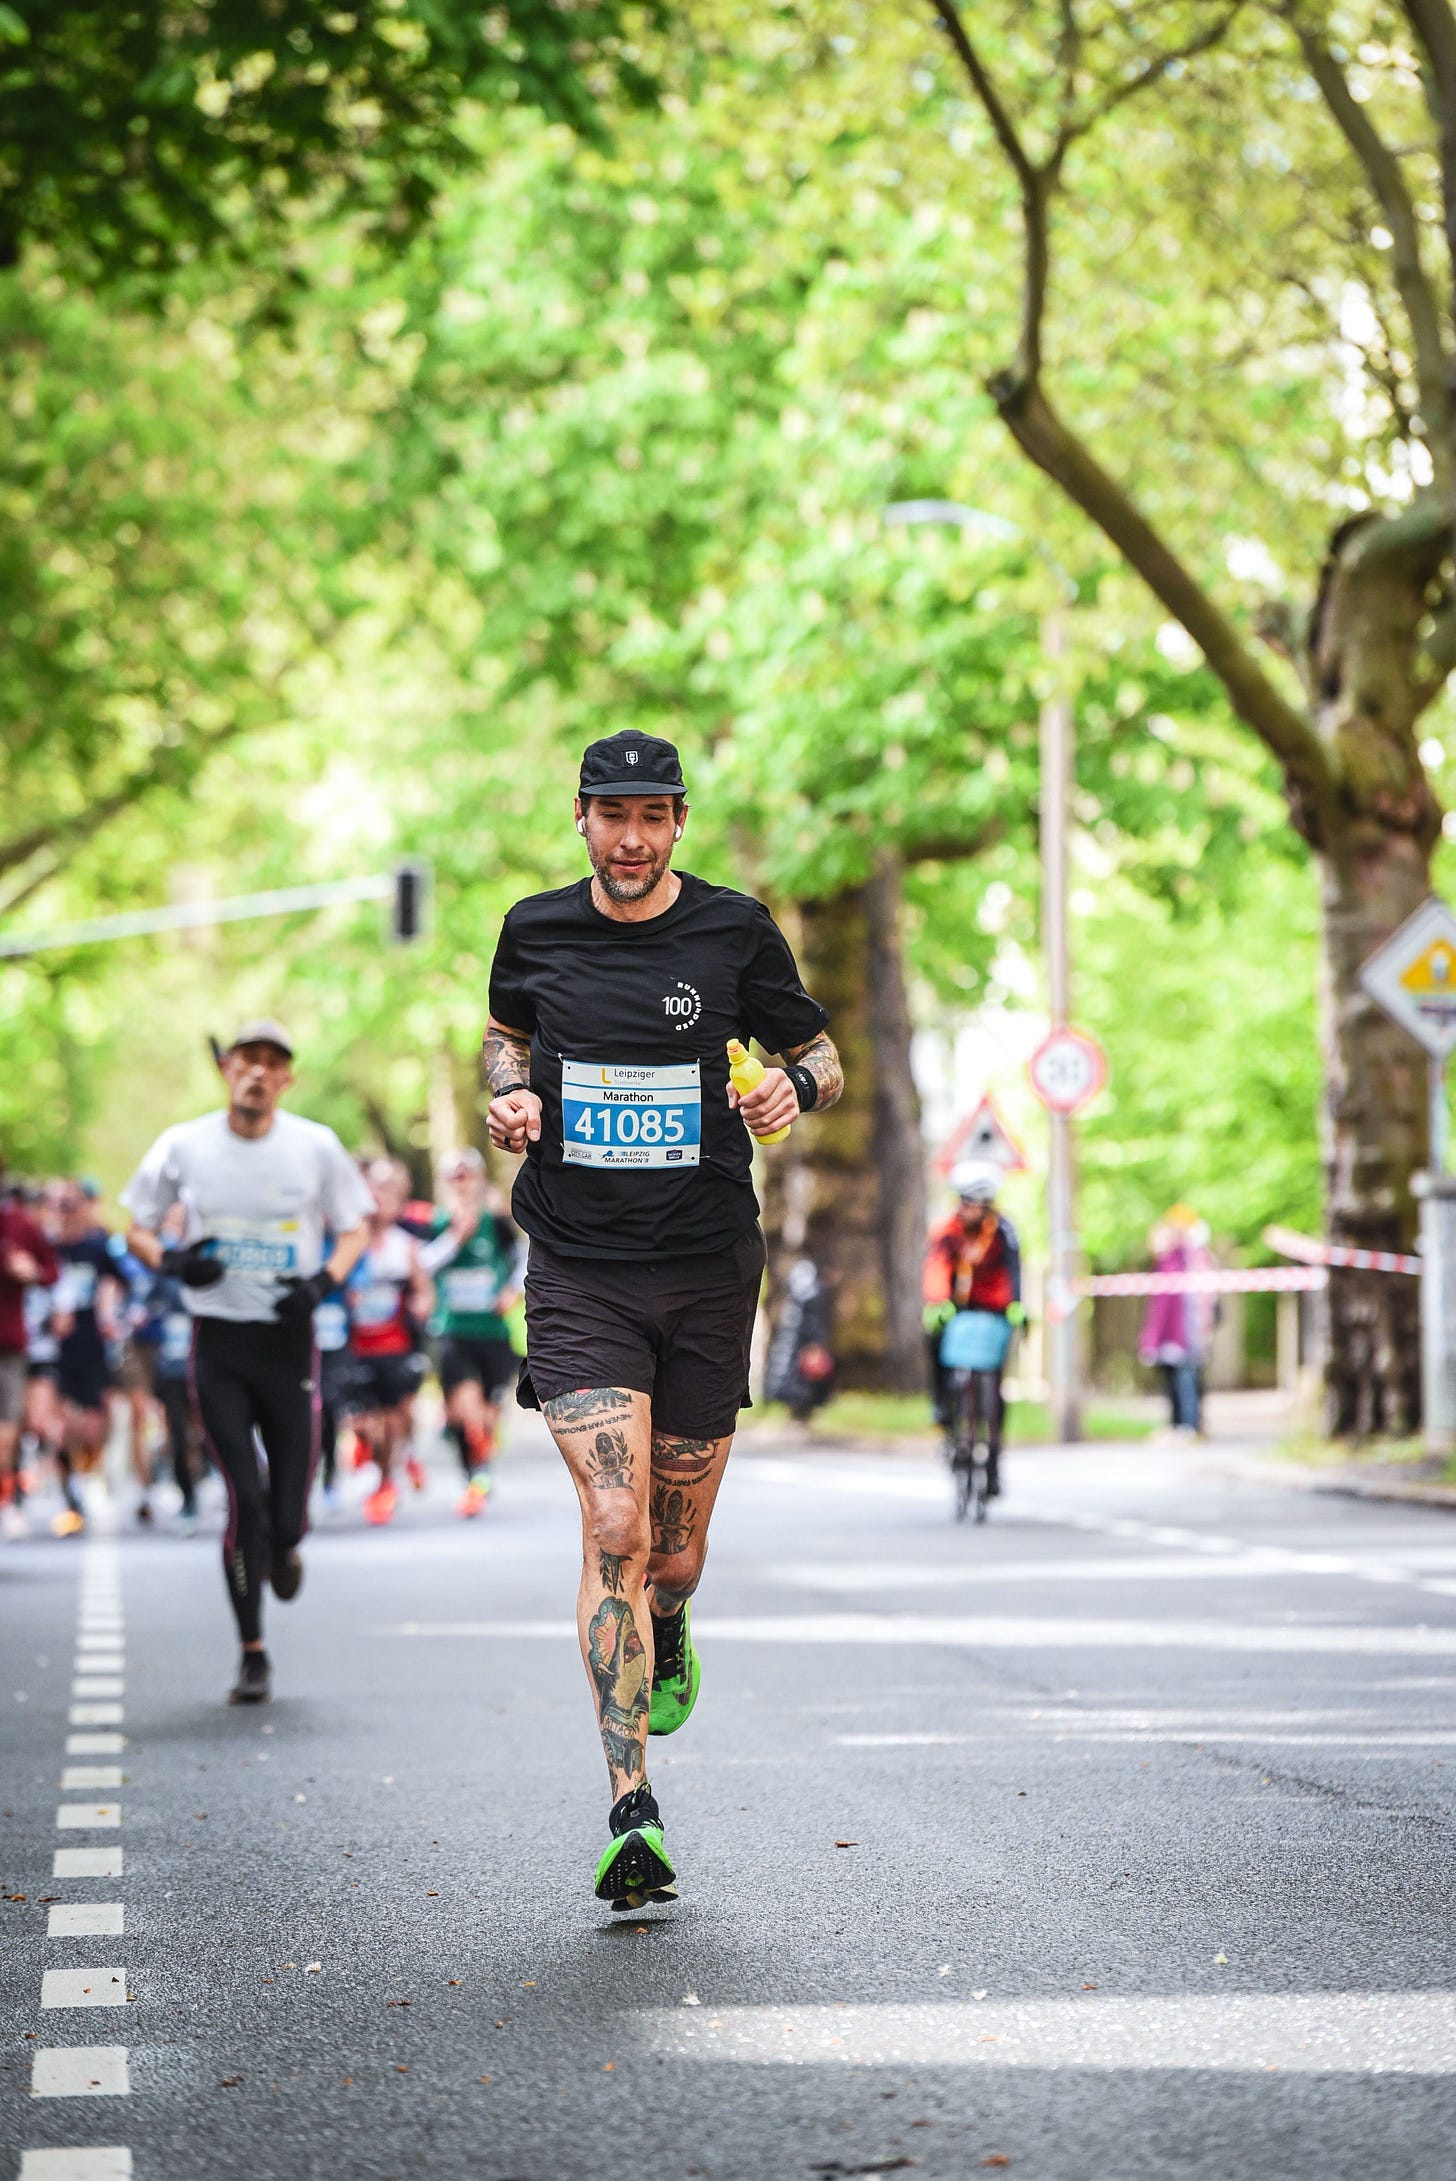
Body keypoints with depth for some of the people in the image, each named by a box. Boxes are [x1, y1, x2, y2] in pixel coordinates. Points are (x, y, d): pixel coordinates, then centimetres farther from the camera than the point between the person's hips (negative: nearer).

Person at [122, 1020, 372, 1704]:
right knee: (243, 1501, -9)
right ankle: (252, 1655, 5)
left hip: (289, 1340, 0)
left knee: (286, 1520, -3)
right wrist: (172, 1260, -12)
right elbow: (138, 1230, 10)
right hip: (218, 1342, 0)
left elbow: (353, 1229, 10)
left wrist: (325, 1280, -10)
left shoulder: (316, 1146, 0)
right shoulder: (183, 1146, 0)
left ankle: (282, 1546, 37)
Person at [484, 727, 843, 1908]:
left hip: (708, 1271, 1)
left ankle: (668, 1638, 49)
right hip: (579, 1271, -1)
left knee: (673, 1544, 10)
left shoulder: (736, 931, 0)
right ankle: (633, 1812, -15)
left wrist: (795, 1088, -12)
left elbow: (821, 1056, 10)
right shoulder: (536, 930, 3)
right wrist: (511, 1093, 2)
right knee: (613, 1525, -15)